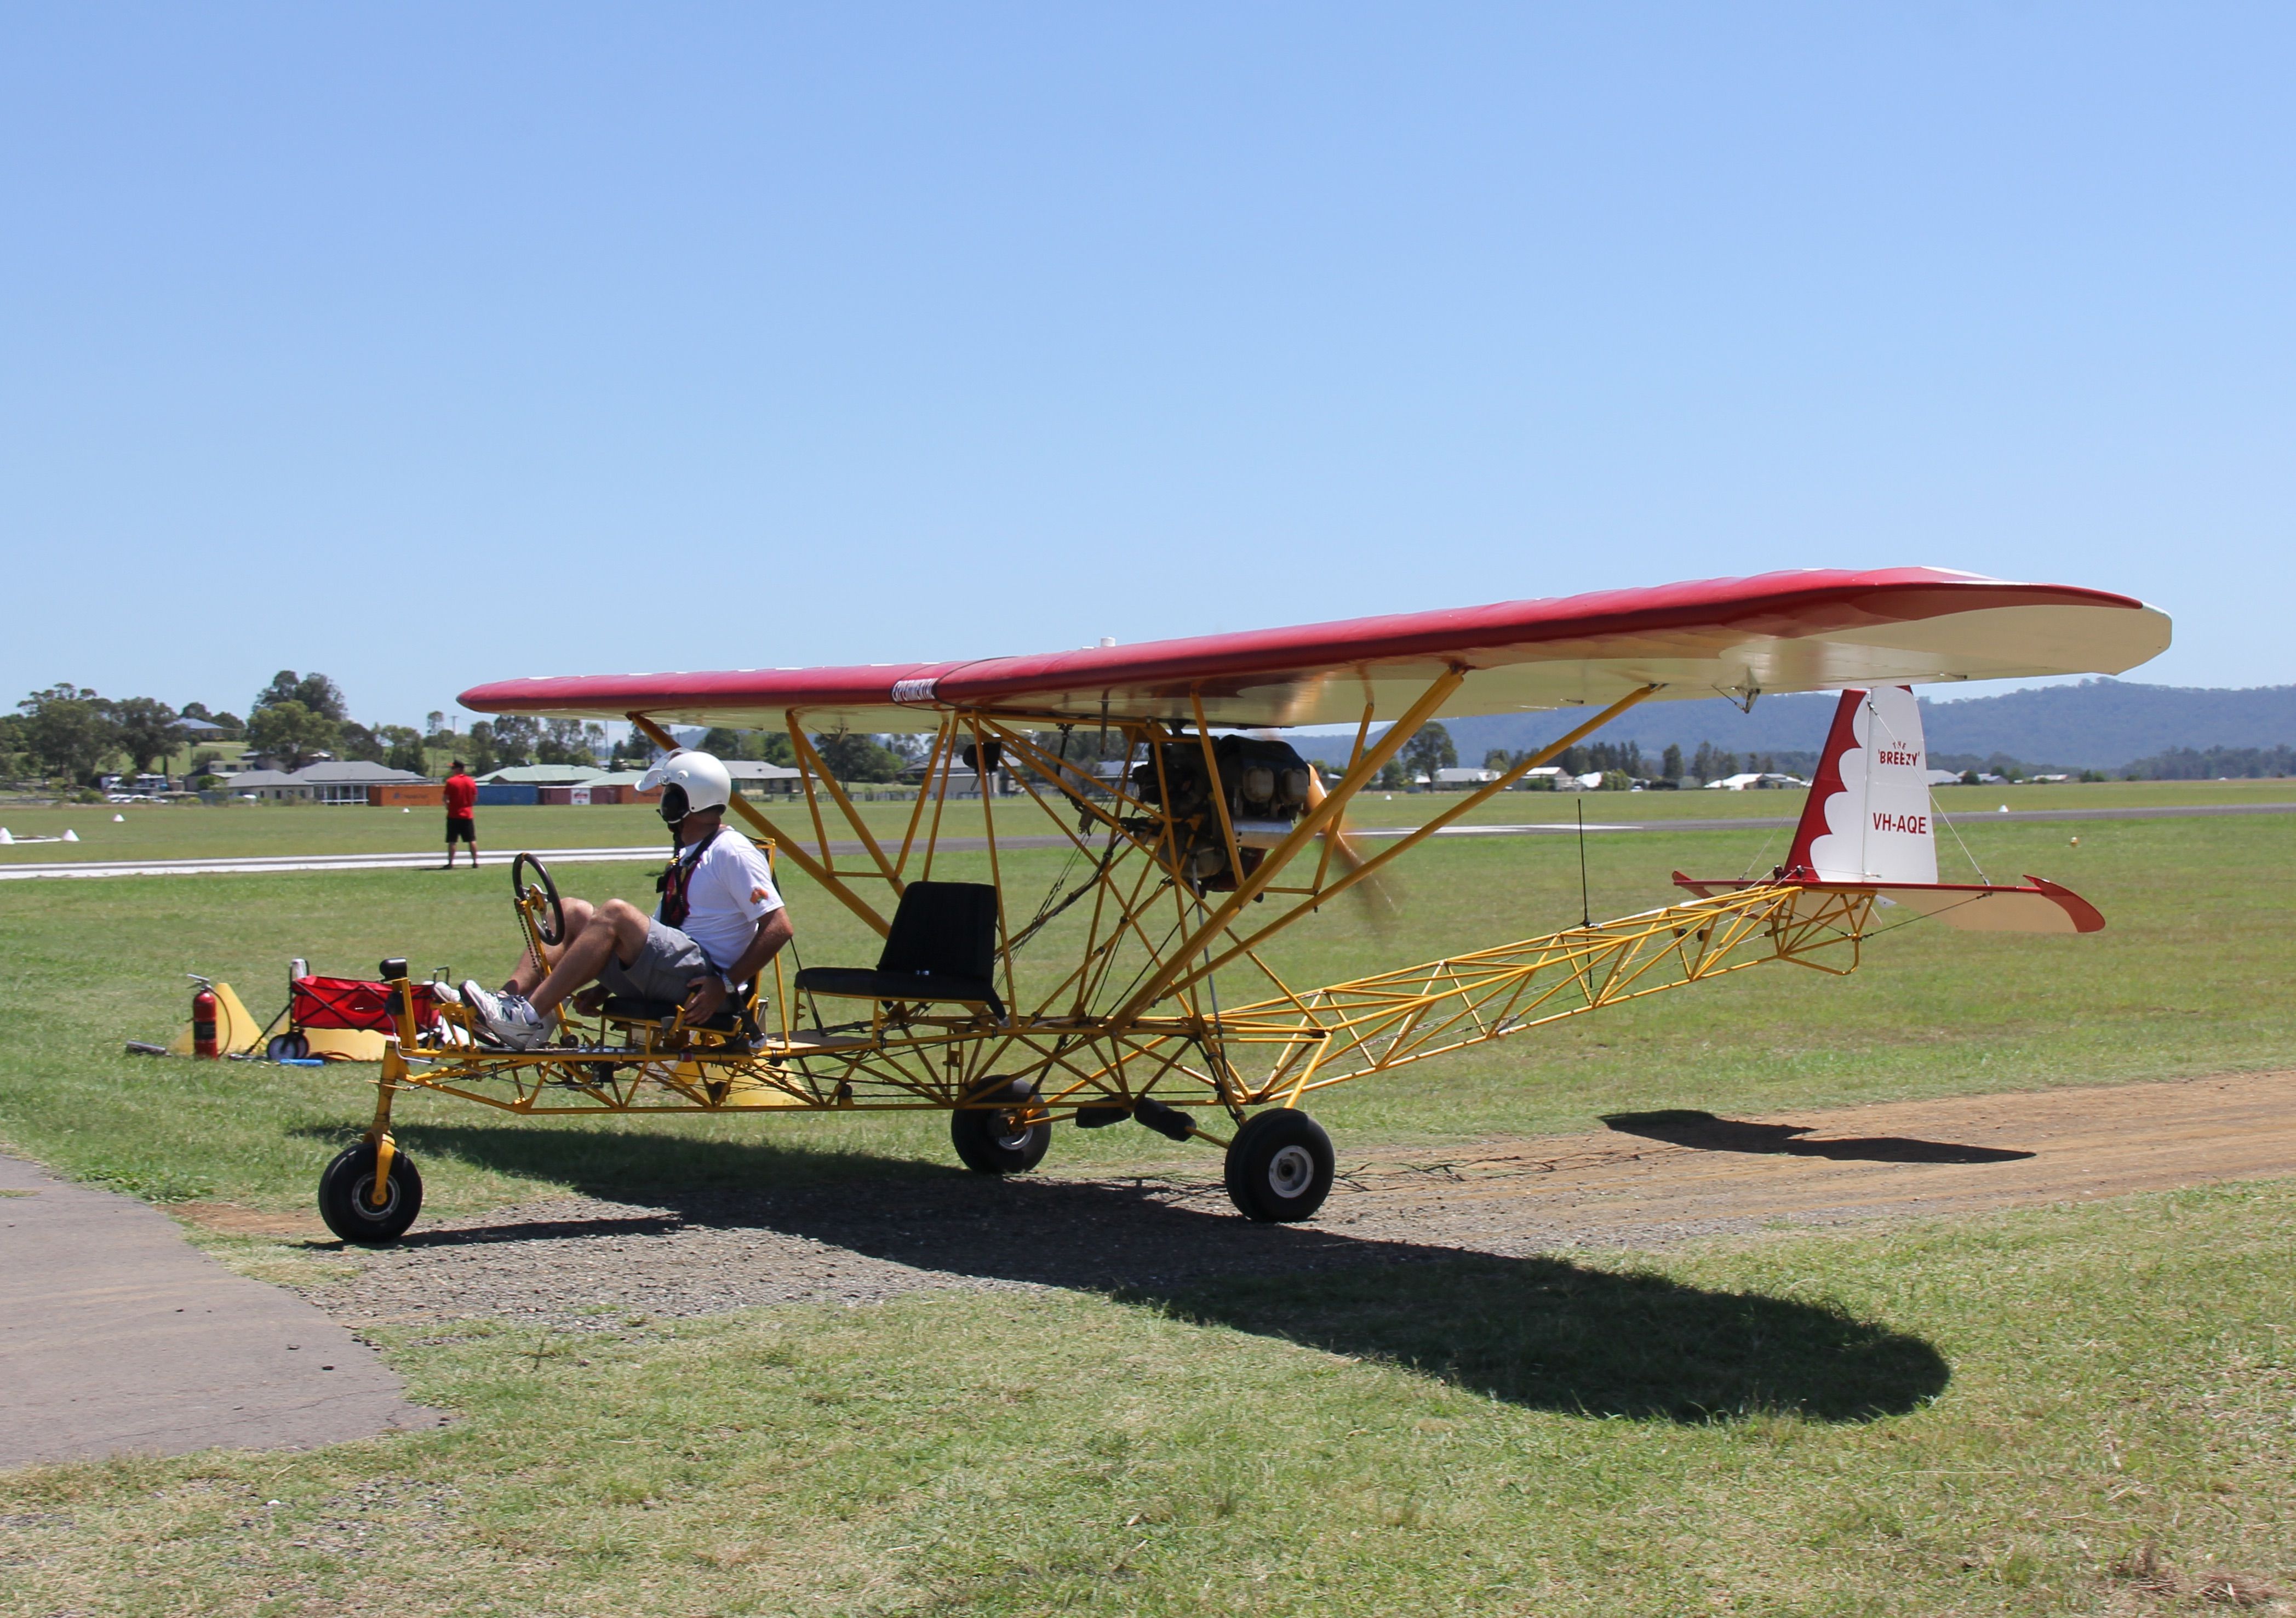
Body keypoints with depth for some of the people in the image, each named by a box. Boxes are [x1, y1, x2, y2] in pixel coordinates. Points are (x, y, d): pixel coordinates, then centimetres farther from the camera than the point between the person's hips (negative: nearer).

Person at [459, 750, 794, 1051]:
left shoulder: (733, 854, -8)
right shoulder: (687, 856, 23)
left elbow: (778, 927, -16)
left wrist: (726, 984, -21)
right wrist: (607, 985, 15)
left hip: (700, 983, -10)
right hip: (671, 974, 10)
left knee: (616, 914, -27)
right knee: (572, 913, 4)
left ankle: (531, 1018, -28)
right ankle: (508, 1000, -14)